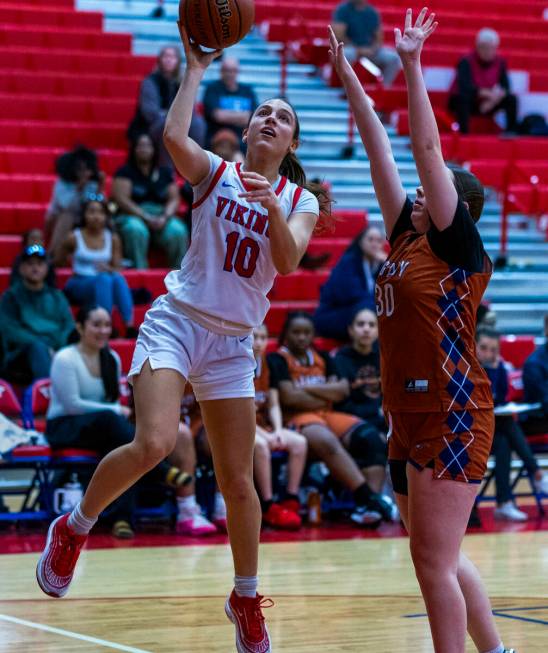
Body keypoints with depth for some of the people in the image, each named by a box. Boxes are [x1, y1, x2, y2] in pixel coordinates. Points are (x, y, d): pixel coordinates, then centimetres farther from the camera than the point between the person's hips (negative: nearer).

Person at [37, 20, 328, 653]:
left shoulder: (301, 201, 7)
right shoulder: (216, 172, 1)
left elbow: (288, 259, -12)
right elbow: (173, 137, -21)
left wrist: (272, 208, -28)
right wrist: (195, 68, -16)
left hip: (233, 343, 3)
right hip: (177, 321, -3)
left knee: (237, 480, 5)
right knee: (152, 444, -25)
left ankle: (246, 598, 23)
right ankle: (74, 527, -1)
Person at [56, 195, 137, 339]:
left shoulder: (112, 239, 5)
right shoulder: (74, 238, -1)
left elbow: (118, 270, 3)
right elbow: (58, 262, 7)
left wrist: (107, 269, -19)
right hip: (78, 286, -2)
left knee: (118, 278, -31)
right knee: (103, 279, -34)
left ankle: (130, 325, -42)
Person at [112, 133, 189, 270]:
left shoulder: (165, 173, 16)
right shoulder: (125, 172, 5)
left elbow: (174, 199, 9)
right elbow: (122, 199, -6)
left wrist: (165, 217, -12)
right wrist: (146, 217, -15)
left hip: (161, 216, 3)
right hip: (132, 216, -3)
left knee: (178, 231, -30)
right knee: (136, 230, -38)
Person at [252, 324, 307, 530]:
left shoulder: (267, 365, 11)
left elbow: (273, 405, 11)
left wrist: (277, 430, -8)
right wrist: (262, 433, -22)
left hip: (260, 427, 7)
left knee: (299, 442, -13)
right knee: (259, 444, -36)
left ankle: (291, 502, -13)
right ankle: (268, 508, -33)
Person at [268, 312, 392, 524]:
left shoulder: (323, 358, 21)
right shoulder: (278, 360, 4)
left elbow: (342, 390, 6)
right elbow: (289, 397, -10)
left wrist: (307, 389, -3)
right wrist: (325, 396, 0)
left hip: (329, 415, 6)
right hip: (298, 418, -6)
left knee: (372, 438, -22)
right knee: (329, 442, -38)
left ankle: (369, 503, -37)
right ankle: (369, 498, -45)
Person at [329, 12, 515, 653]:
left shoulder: (458, 245, -5)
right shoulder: (406, 239, 13)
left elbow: (427, 149, -12)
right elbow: (380, 150, 14)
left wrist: (411, 66, -13)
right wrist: (348, 77, 15)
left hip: (451, 414, -9)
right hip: (408, 415, 9)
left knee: (435, 562, -9)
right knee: (437, 560, 14)